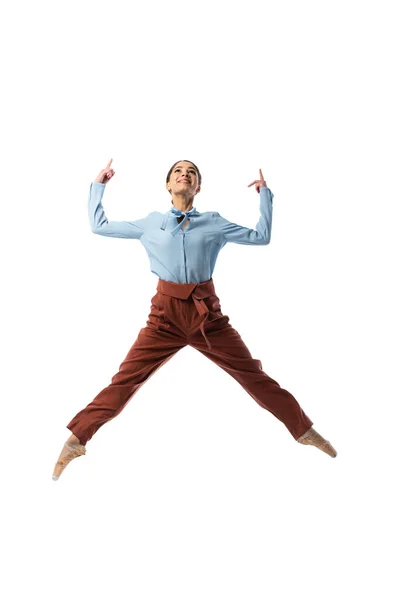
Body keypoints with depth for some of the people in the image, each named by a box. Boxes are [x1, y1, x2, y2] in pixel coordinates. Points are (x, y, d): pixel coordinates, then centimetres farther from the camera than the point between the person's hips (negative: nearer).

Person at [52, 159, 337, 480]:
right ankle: (76, 440, 5)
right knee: (125, 380, -6)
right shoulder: (151, 223, 9)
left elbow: (261, 236, 14)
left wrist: (265, 193, 13)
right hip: (166, 312, 0)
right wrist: (99, 185, 19)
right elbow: (100, 225, 16)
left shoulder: (214, 222, 8)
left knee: (254, 375, 5)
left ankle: (304, 430, 19)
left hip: (207, 312, 1)